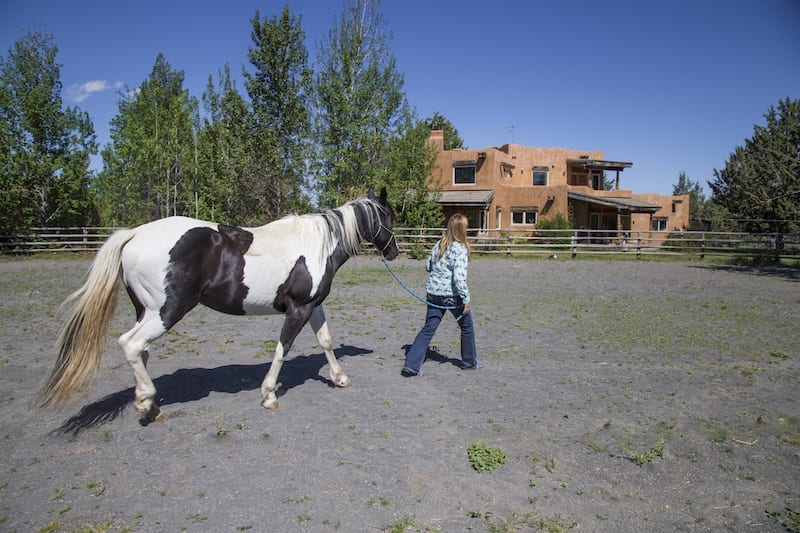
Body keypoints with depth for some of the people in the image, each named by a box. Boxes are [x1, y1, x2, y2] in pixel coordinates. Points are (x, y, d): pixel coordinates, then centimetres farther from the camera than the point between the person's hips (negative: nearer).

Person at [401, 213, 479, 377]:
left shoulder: (439, 245, 5)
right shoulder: (460, 249, -15)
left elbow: (428, 266, 15)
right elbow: (459, 277, -22)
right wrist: (466, 299, -16)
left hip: (434, 294, 6)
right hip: (452, 295, -6)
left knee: (428, 329, 7)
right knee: (467, 327, 17)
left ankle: (411, 365, 0)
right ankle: (469, 362, 31)